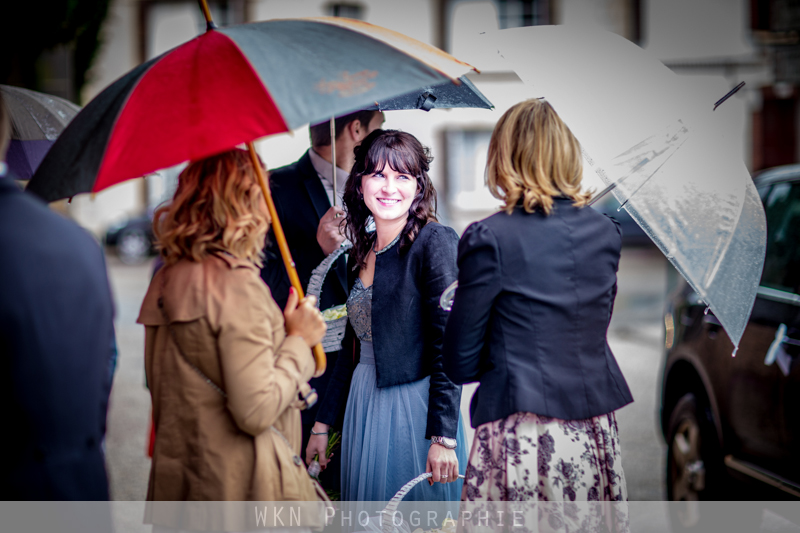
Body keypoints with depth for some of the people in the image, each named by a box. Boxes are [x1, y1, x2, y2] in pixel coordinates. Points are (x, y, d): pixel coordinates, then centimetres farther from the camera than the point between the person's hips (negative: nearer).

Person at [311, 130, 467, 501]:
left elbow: (448, 346, -16)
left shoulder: (436, 242, -11)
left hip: (416, 409, -6)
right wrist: (322, 423, 16)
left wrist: (443, 437, -21)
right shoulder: (362, 251, 9)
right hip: (363, 406, 7)